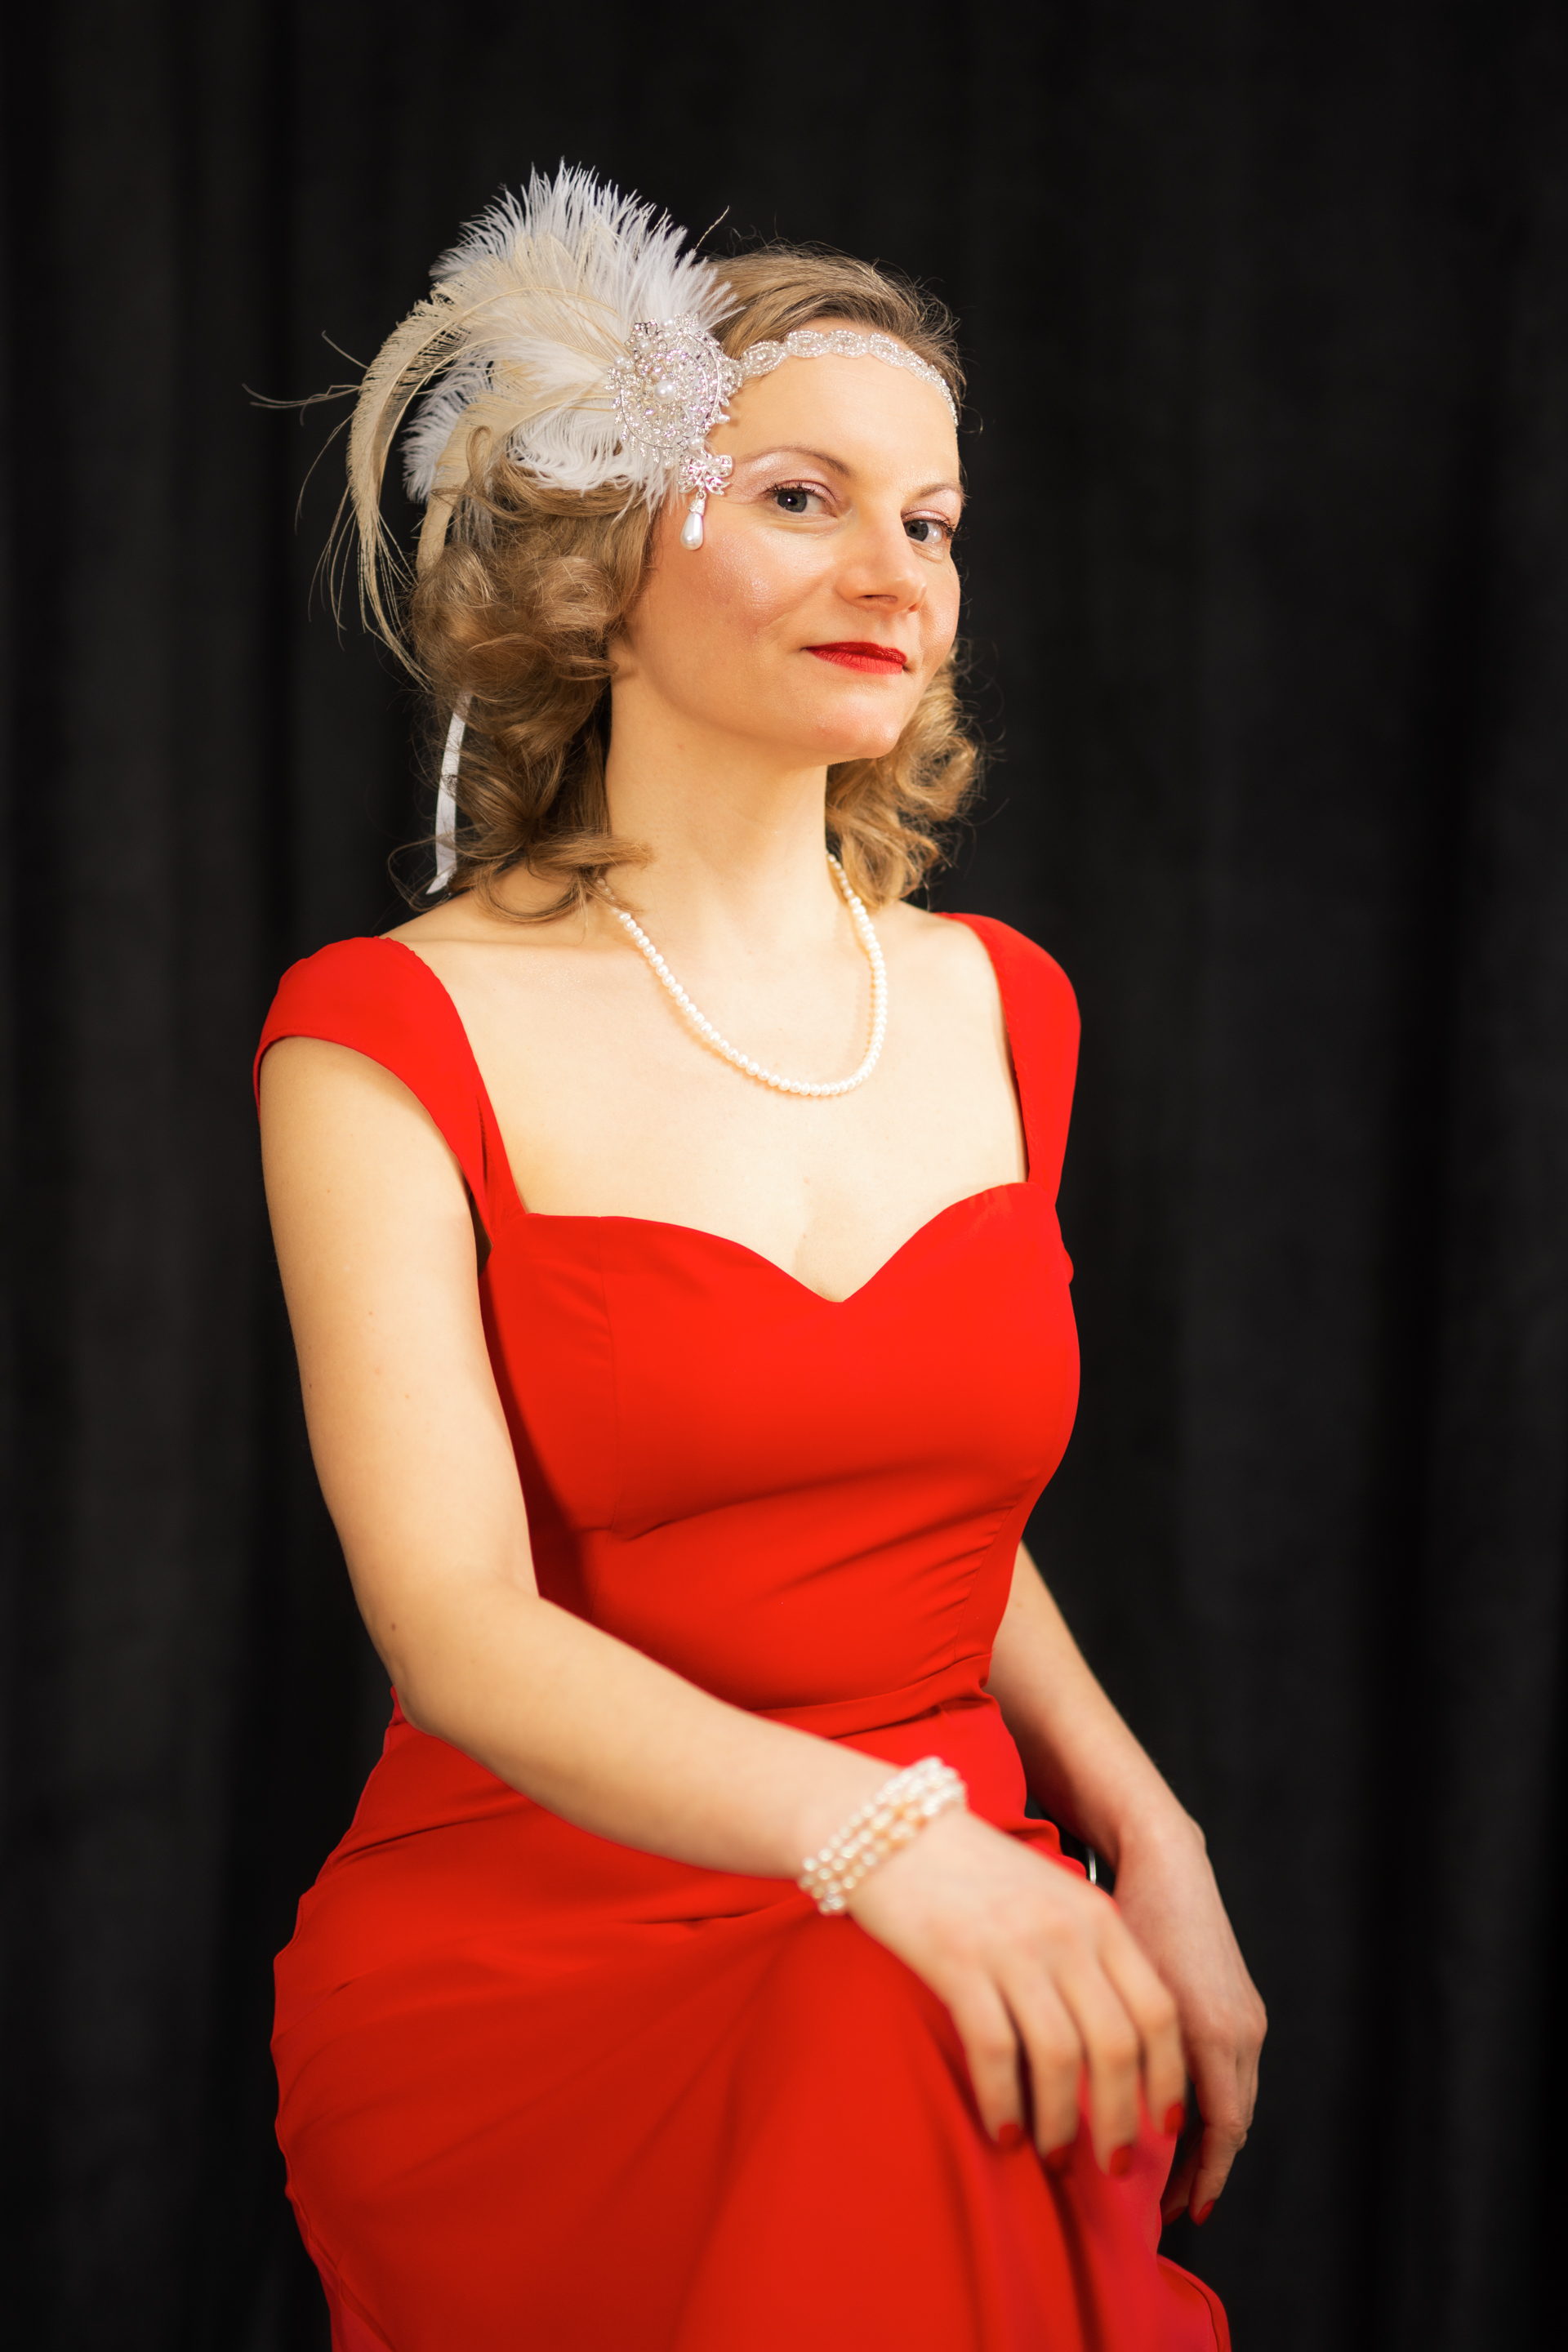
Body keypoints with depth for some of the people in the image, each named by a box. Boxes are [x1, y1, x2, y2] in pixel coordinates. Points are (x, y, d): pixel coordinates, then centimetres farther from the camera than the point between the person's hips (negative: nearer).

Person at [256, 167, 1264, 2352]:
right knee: (892, 2068, -33)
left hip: (963, 1953, 4)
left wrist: (1146, 1838, 1)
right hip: (530, 1955, -4)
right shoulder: (392, 1036, -6)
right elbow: (457, 1620, -16)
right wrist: (884, 1837, -32)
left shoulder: (999, 1004, 10)